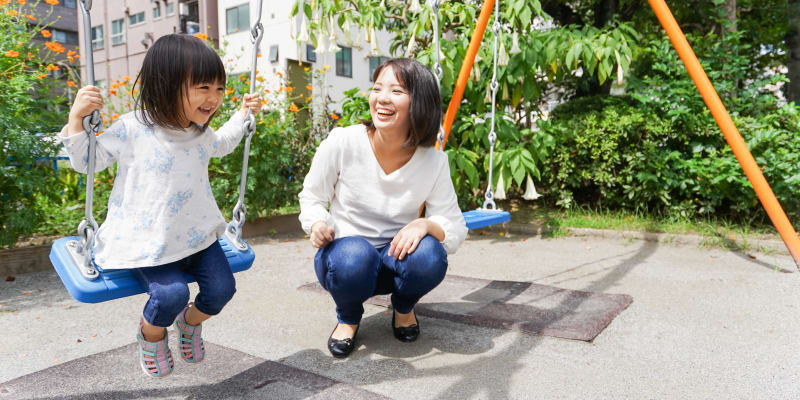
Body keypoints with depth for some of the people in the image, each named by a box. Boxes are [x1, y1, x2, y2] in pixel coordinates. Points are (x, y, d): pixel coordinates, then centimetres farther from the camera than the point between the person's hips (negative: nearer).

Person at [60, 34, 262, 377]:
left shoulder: (201, 133, 5)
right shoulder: (132, 129, -14)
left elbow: (221, 145, 31)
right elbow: (86, 161, -2)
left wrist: (243, 114, 27)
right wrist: (76, 117, -15)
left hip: (197, 236, 5)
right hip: (147, 242, -5)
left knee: (222, 288, -8)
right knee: (171, 293, -23)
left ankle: (189, 322, 29)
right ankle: (150, 335, 16)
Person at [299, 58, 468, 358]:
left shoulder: (434, 161, -13)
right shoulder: (342, 142, -17)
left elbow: (455, 229, -9)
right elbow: (311, 198, -2)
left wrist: (425, 224, -31)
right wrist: (318, 225, -25)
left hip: (397, 258, 2)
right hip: (345, 253, -1)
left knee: (430, 256, -32)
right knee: (354, 256, -37)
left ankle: (403, 307, 7)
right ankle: (348, 318, 2)